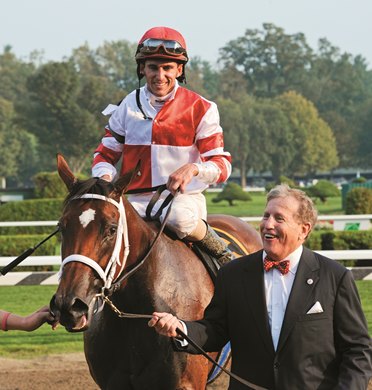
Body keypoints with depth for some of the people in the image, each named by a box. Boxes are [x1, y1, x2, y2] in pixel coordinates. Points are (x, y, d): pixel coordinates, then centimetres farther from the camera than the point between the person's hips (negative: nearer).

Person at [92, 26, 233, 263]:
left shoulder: (200, 109, 0)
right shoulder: (129, 106, 9)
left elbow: (222, 164, -4)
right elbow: (106, 154, 15)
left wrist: (194, 168, -27)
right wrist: (105, 178, -10)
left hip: (182, 198, -2)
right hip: (135, 200, 2)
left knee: (179, 217, -39)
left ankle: (221, 253, -9)